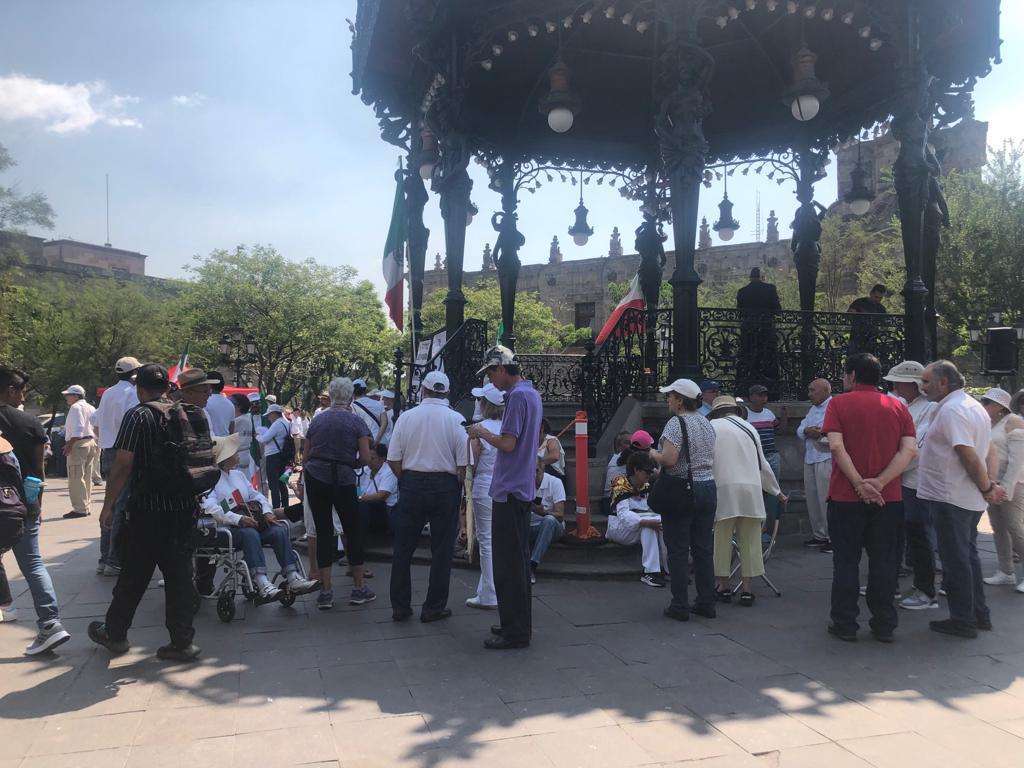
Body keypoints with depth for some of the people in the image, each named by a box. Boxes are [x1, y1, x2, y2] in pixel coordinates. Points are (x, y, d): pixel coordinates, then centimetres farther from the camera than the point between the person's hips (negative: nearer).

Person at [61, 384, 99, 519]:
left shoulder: (75, 407, -9)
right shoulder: (91, 408, 18)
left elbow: (78, 429, -20)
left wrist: (69, 445, -19)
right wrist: (97, 445, 19)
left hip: (79, 444, -9)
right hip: (92, 443, 9)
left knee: (76, 478, -8)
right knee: (87, 478, 13)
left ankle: (80, 509, -10)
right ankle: (87, 507, 16)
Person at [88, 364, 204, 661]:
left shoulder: (138, 416, -8)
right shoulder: (193, 414, 7)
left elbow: (123, 464, -13)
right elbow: (208, 460, 12)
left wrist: (108, 505, -4)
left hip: (147, 510, -4)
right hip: (186, 508, 4)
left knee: (133, 574, 10)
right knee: (179, 573, 8)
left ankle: (114, 633, 28)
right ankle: (182, 641, 9)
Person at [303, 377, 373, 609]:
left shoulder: (317, 420, 10)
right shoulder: (355, 421, -1)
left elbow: (306, 456, 11)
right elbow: (365, 458, -5)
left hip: (315, 477, 3)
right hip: (343, 479, -3)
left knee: (323, 532, 8)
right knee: (353, 531, 10)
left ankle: (325, 592, 10)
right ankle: (359, 589, 17)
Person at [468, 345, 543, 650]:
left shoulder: (518, 397, -16)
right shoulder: (532, 393, 16)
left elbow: (508, 444, -21)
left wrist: (483, 433, -6)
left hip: (509, 491, -11)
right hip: (523, 488, 11)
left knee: (508, 563, -4)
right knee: (518, 559, 17)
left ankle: (515, 632, 3)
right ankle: (519, 624, 26)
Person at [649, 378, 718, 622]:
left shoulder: (676, 423, -13)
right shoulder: (707, 424, 12)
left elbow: (669, 459, -23)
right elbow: (711, 459, 15)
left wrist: (653, 454, -3)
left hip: (681, 492, -7)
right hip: (708, 488, 8)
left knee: (678, 551, 1)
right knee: (703, 549, 12)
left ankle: (680, 606, 6)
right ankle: (707, 603, 18)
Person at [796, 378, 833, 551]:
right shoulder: (812, 409, 20)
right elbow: (799, 430, 15)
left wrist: (820, 434, -19)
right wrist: (806, 431, -6)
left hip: (826, 459, -9)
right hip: (810, 459, 9)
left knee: (826, 499, -7)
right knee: (812, 498, 12)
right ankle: (818, 535, 22)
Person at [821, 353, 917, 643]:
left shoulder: (839, 403, -3)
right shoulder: (898, 407, 7)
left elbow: (836, 445, -16)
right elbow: (910, 450, -5)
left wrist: (860, 484, -16)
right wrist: (879, 482, -12)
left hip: (846, 498, -3)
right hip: (888, 499, 3)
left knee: (846, 562, 6)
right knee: (884, 562, 11)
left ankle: (845, 625, 11)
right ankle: (884, 626, 16)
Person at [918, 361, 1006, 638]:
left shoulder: (951, 410, -18)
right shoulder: (975, 406, 15)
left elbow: (969, 456, -23)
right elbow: (988, 452, 17)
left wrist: (986, 488, -12)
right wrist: (990, 485, 11)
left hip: (950, 498, -10)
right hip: (971, 500, 10)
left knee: (955, 560, 0)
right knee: (968, 556, 18)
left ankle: (963, 620, 8)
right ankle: (979, 614, 26)